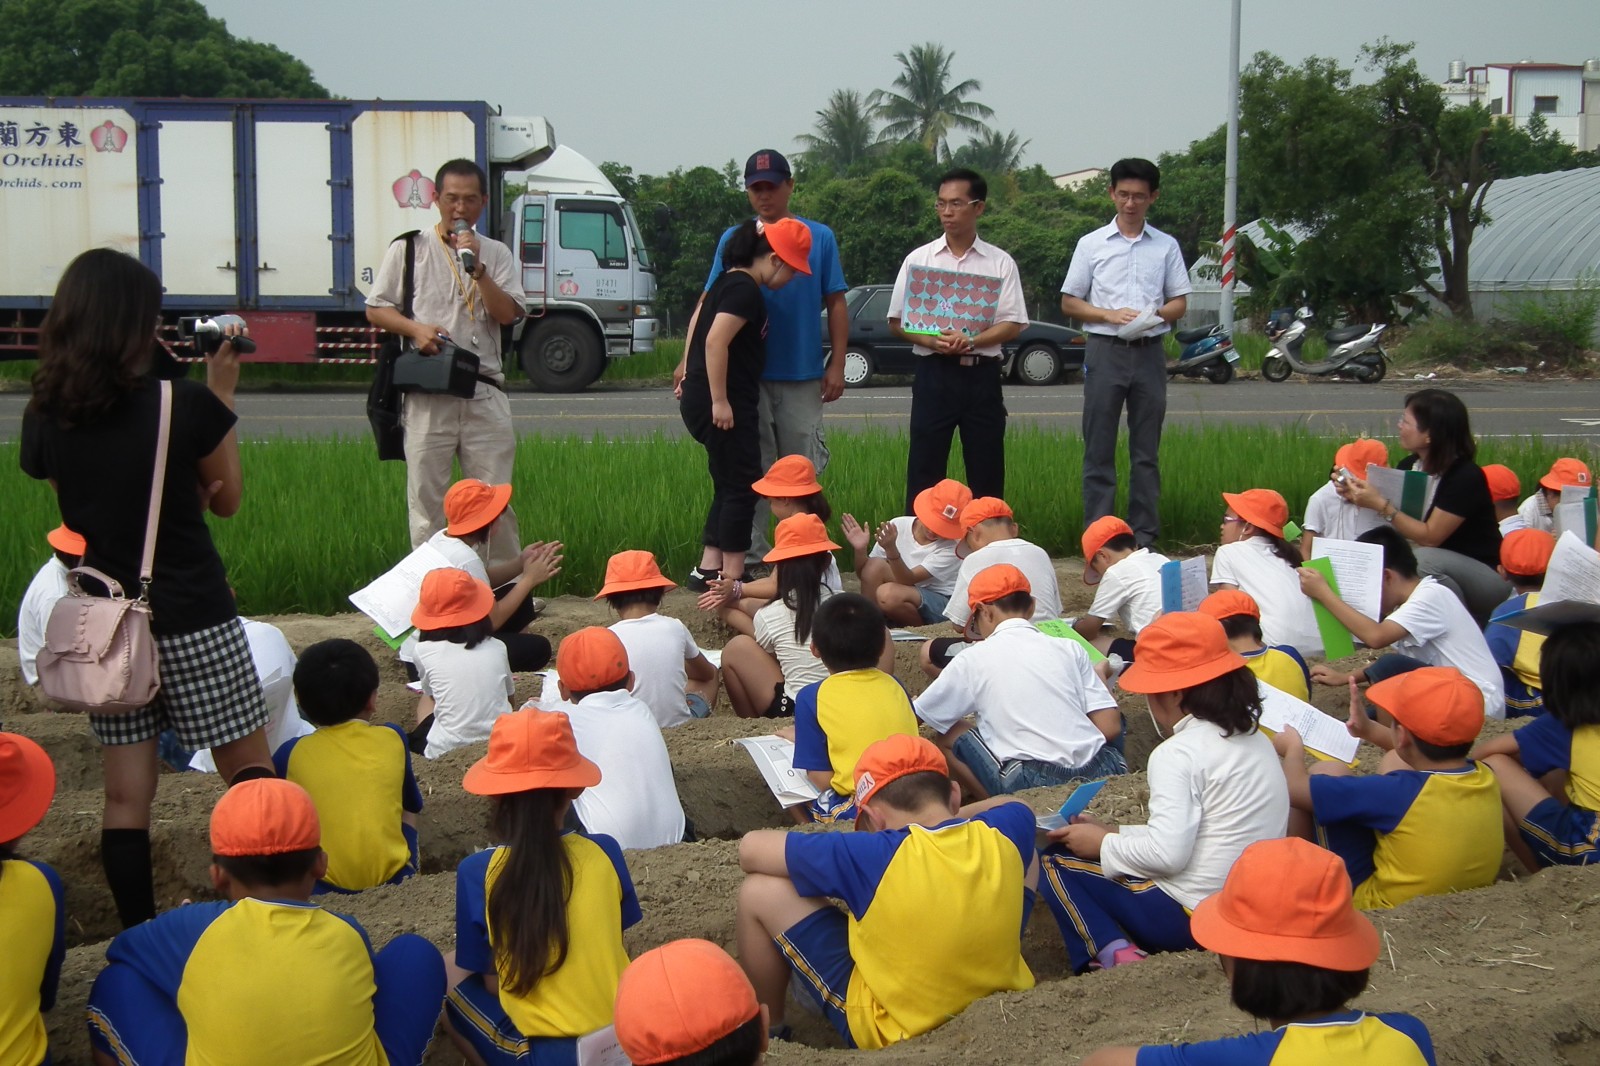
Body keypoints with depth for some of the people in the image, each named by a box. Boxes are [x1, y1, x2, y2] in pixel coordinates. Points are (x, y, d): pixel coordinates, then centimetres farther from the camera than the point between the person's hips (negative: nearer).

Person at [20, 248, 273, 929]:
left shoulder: (44, 418, -3)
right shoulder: (188, 406, -15)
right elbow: (227, 499, 1)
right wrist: (222, 394, 4)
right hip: (193, 623, -4)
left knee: (126, 795, 10)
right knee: (250, 772, 9)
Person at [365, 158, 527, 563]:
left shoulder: (497, 254, 13)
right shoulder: (408, 249, 9)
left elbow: (507, 313, 0)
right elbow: (375, 309, 9)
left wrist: (476, 268, -11)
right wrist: (415, 328, -9)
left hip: (484, 392, 1)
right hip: (427, 393, -1)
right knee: (426, 497, 0)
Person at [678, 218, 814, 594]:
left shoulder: (728, 281, 15)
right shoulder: (745, 290, -16)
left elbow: (700, 327, 25)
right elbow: (716, 342, -25)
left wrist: (689, 373, 30)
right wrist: (719, 401, -23)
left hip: (701, 397, 10)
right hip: (724, 404, -10)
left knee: (730, 486, 15)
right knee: (741, 486, -4)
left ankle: (708, 570, 17)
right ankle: (731, 577, 0)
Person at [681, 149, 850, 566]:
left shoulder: (820, 237, 4)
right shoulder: (733, 239, 5)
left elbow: (835, 304, 4)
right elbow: (709, 302, 2)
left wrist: (837, 364, -2)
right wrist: (689, 358, -9)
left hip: (802, 375, 0)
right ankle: (749, 554, 11)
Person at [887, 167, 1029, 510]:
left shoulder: (1000, 263, 5)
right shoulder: (918, 259, 7)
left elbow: (1012, 325, -1)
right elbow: (897, 322, 5)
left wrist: (970, 341, -17)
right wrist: (931, 341, -14)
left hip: (982, 375, 0)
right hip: (933, 373, 0)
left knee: (986, 472, 4)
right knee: (924, 469, 0)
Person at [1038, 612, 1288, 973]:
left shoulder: (1177, 753, -15)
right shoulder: (1255, 738, 12)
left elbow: (1168, 852, -24)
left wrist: (1102, 844, -6)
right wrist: (1113, 832, 13)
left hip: (1192, 916, -9)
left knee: (1055, 861, 7)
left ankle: (1115, 952, -10)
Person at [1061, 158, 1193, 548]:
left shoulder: (1166, 246, 9)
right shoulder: (1092, 244, 5)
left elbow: (1180, 302, 11)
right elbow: (1069, 302, 5)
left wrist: (1156, 315, -12)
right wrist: (1109, 315, -12)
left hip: (1149, 352, 2)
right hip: (1106, 351, -1)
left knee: (1147, 452, 5)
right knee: (1099, 450, -1)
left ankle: (1144, 537, 11)